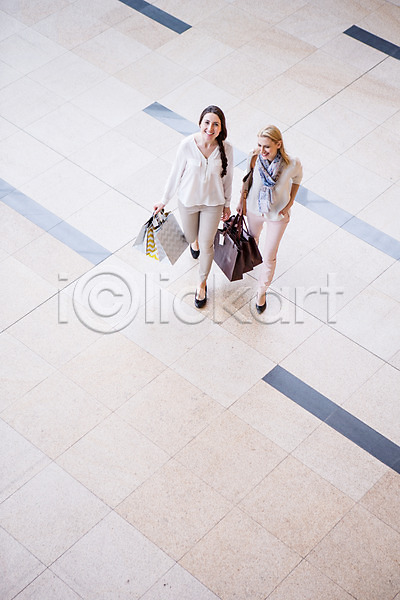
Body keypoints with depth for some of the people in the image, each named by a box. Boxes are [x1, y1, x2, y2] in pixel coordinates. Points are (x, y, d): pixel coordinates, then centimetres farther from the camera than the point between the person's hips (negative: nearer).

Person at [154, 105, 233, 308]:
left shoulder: (225, 148, -20)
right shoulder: (187, 144, -24)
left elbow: (227, 177, -4)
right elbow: (176, 173, -10)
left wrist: (227, 204, 6)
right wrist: (164, 200, -1)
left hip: (213, 202, 0)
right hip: (188, 200, 0)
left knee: (206, 245, 8)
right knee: (191, 237, 24)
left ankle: (202, 283, 34)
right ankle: (195, 240, 65)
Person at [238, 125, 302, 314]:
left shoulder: (292, 164, -32)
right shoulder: (254, 158, -27)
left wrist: (290, 202, -10)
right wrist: (241, 200, 7)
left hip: (278, 215, -2)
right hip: (255, 208, 2)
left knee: (269, 257, 11)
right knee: (253, 237, 33)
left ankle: (262, 290, 38)